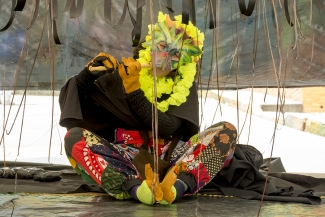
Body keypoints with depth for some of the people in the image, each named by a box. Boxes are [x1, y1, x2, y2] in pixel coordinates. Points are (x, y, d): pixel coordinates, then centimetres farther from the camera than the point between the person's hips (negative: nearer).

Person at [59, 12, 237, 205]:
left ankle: (178, 186, -46)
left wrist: (133, 89, -17)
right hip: (127, 160, 0)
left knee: (227, 132, -21)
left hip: (170, 161, 0)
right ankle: (135, 188, -47)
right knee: (74, 136, -25)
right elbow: (71, 98, 3)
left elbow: (167, 127, -12)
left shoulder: (184, 85, 6)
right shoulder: (125, 74, 6)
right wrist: (91, 72, -16)